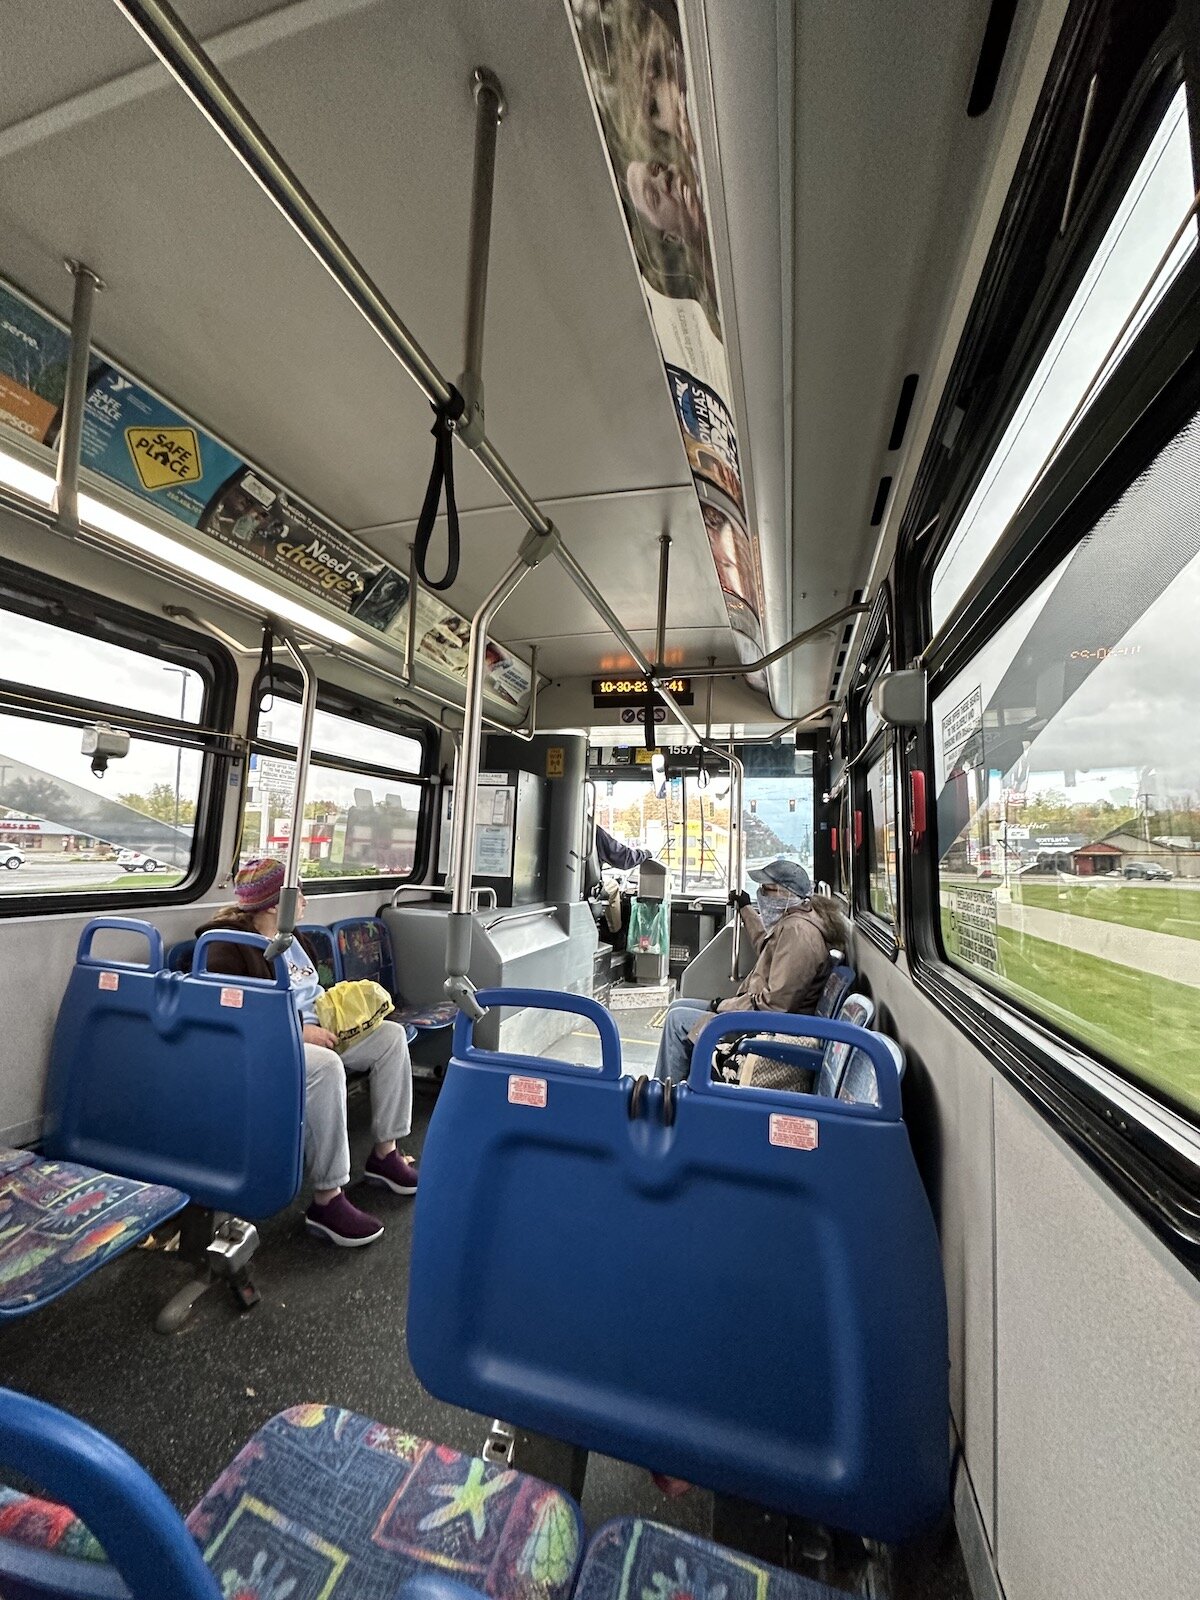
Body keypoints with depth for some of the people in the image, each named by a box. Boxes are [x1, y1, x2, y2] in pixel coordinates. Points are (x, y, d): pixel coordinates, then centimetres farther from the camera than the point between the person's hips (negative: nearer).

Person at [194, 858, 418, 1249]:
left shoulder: (290, 937, 14)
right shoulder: (228, 945, -12)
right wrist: (298, 1030, -24)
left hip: (311, 1027, 9)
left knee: (391, 1035, -6)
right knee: (327, 1066, -38)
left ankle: (385, 1153, 2)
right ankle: (327, 1200, -24)